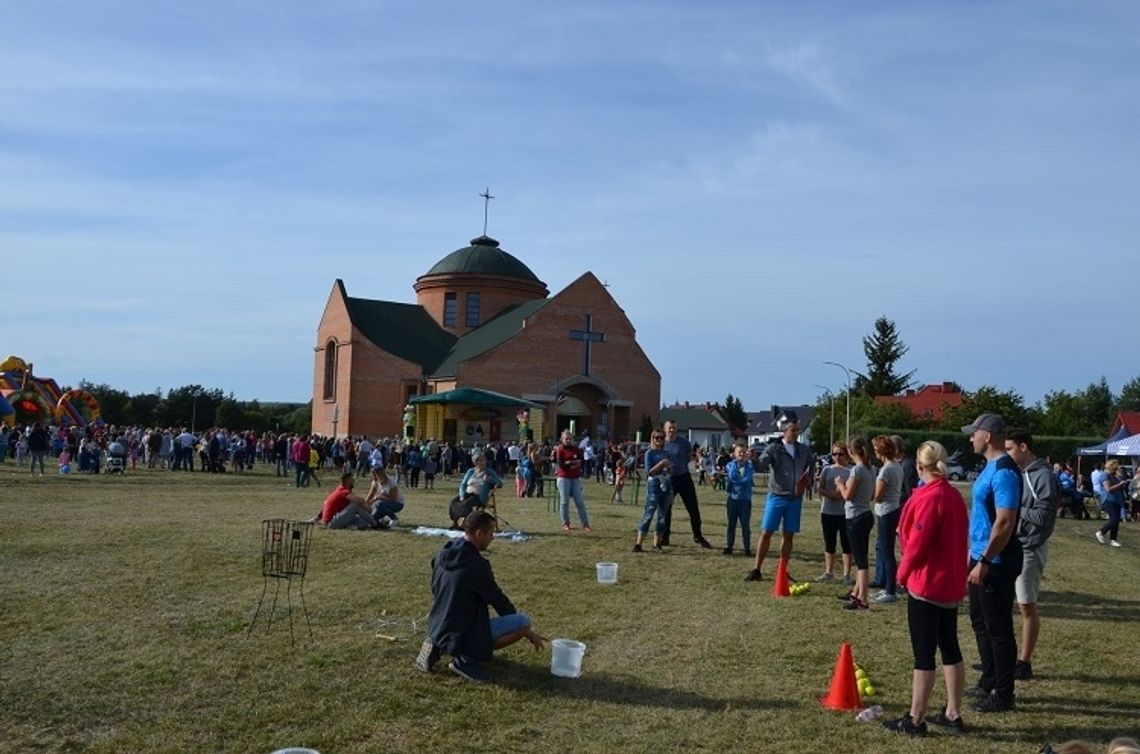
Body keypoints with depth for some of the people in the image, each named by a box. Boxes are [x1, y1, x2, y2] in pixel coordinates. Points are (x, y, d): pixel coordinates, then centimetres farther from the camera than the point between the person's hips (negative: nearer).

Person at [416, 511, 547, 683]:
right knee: (524, 621, -11)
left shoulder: (443, 555, 2)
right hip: (461, 636, -8)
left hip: (437, 631, 8)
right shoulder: (476, 565, -20)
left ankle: (438, 646, 12)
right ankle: (466, 658, -9)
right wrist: (527, 632, 5)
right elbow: (499, 601, -9)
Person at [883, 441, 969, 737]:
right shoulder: (954, 495, 8)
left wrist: (903, 572, -5)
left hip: (927, 585, -9)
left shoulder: (929, 498, -19)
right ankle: (953, 714, 23)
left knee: (924, 653, -2)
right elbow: (955, 538, 13)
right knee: (950, 648, 15)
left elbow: (917, 543, -20)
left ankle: (915, 720, 6)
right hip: (951, 584, 9)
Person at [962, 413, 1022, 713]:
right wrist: (973, 553, 20)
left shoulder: (1004, 472, -20)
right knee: (980, 621, 18)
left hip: (996, 563, -10)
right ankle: (989, 683, 30)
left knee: (998, 629, 0)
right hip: (983, 558, 10)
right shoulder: (991, 467, 11)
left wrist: (984, 562, -24)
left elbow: (1005, 523, -25)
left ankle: (1003, 695, 10)